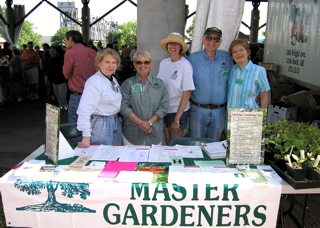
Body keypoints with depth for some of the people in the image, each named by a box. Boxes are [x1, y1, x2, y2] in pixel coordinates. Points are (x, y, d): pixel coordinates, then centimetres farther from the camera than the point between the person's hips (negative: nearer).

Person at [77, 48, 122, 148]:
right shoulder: (94, 82, -17)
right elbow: (85, 110, -23)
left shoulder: (114, 80, 8)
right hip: (101, 125, -8)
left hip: (116, 123, 8)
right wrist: (86, 137, -27)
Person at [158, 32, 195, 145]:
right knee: (167, 144, 18)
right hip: (163, 110, 5)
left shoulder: (185, 65, -14)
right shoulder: (163, 63, 1)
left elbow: (186, 94, -13)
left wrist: (177, 119, -13)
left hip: (178, 111, -5)